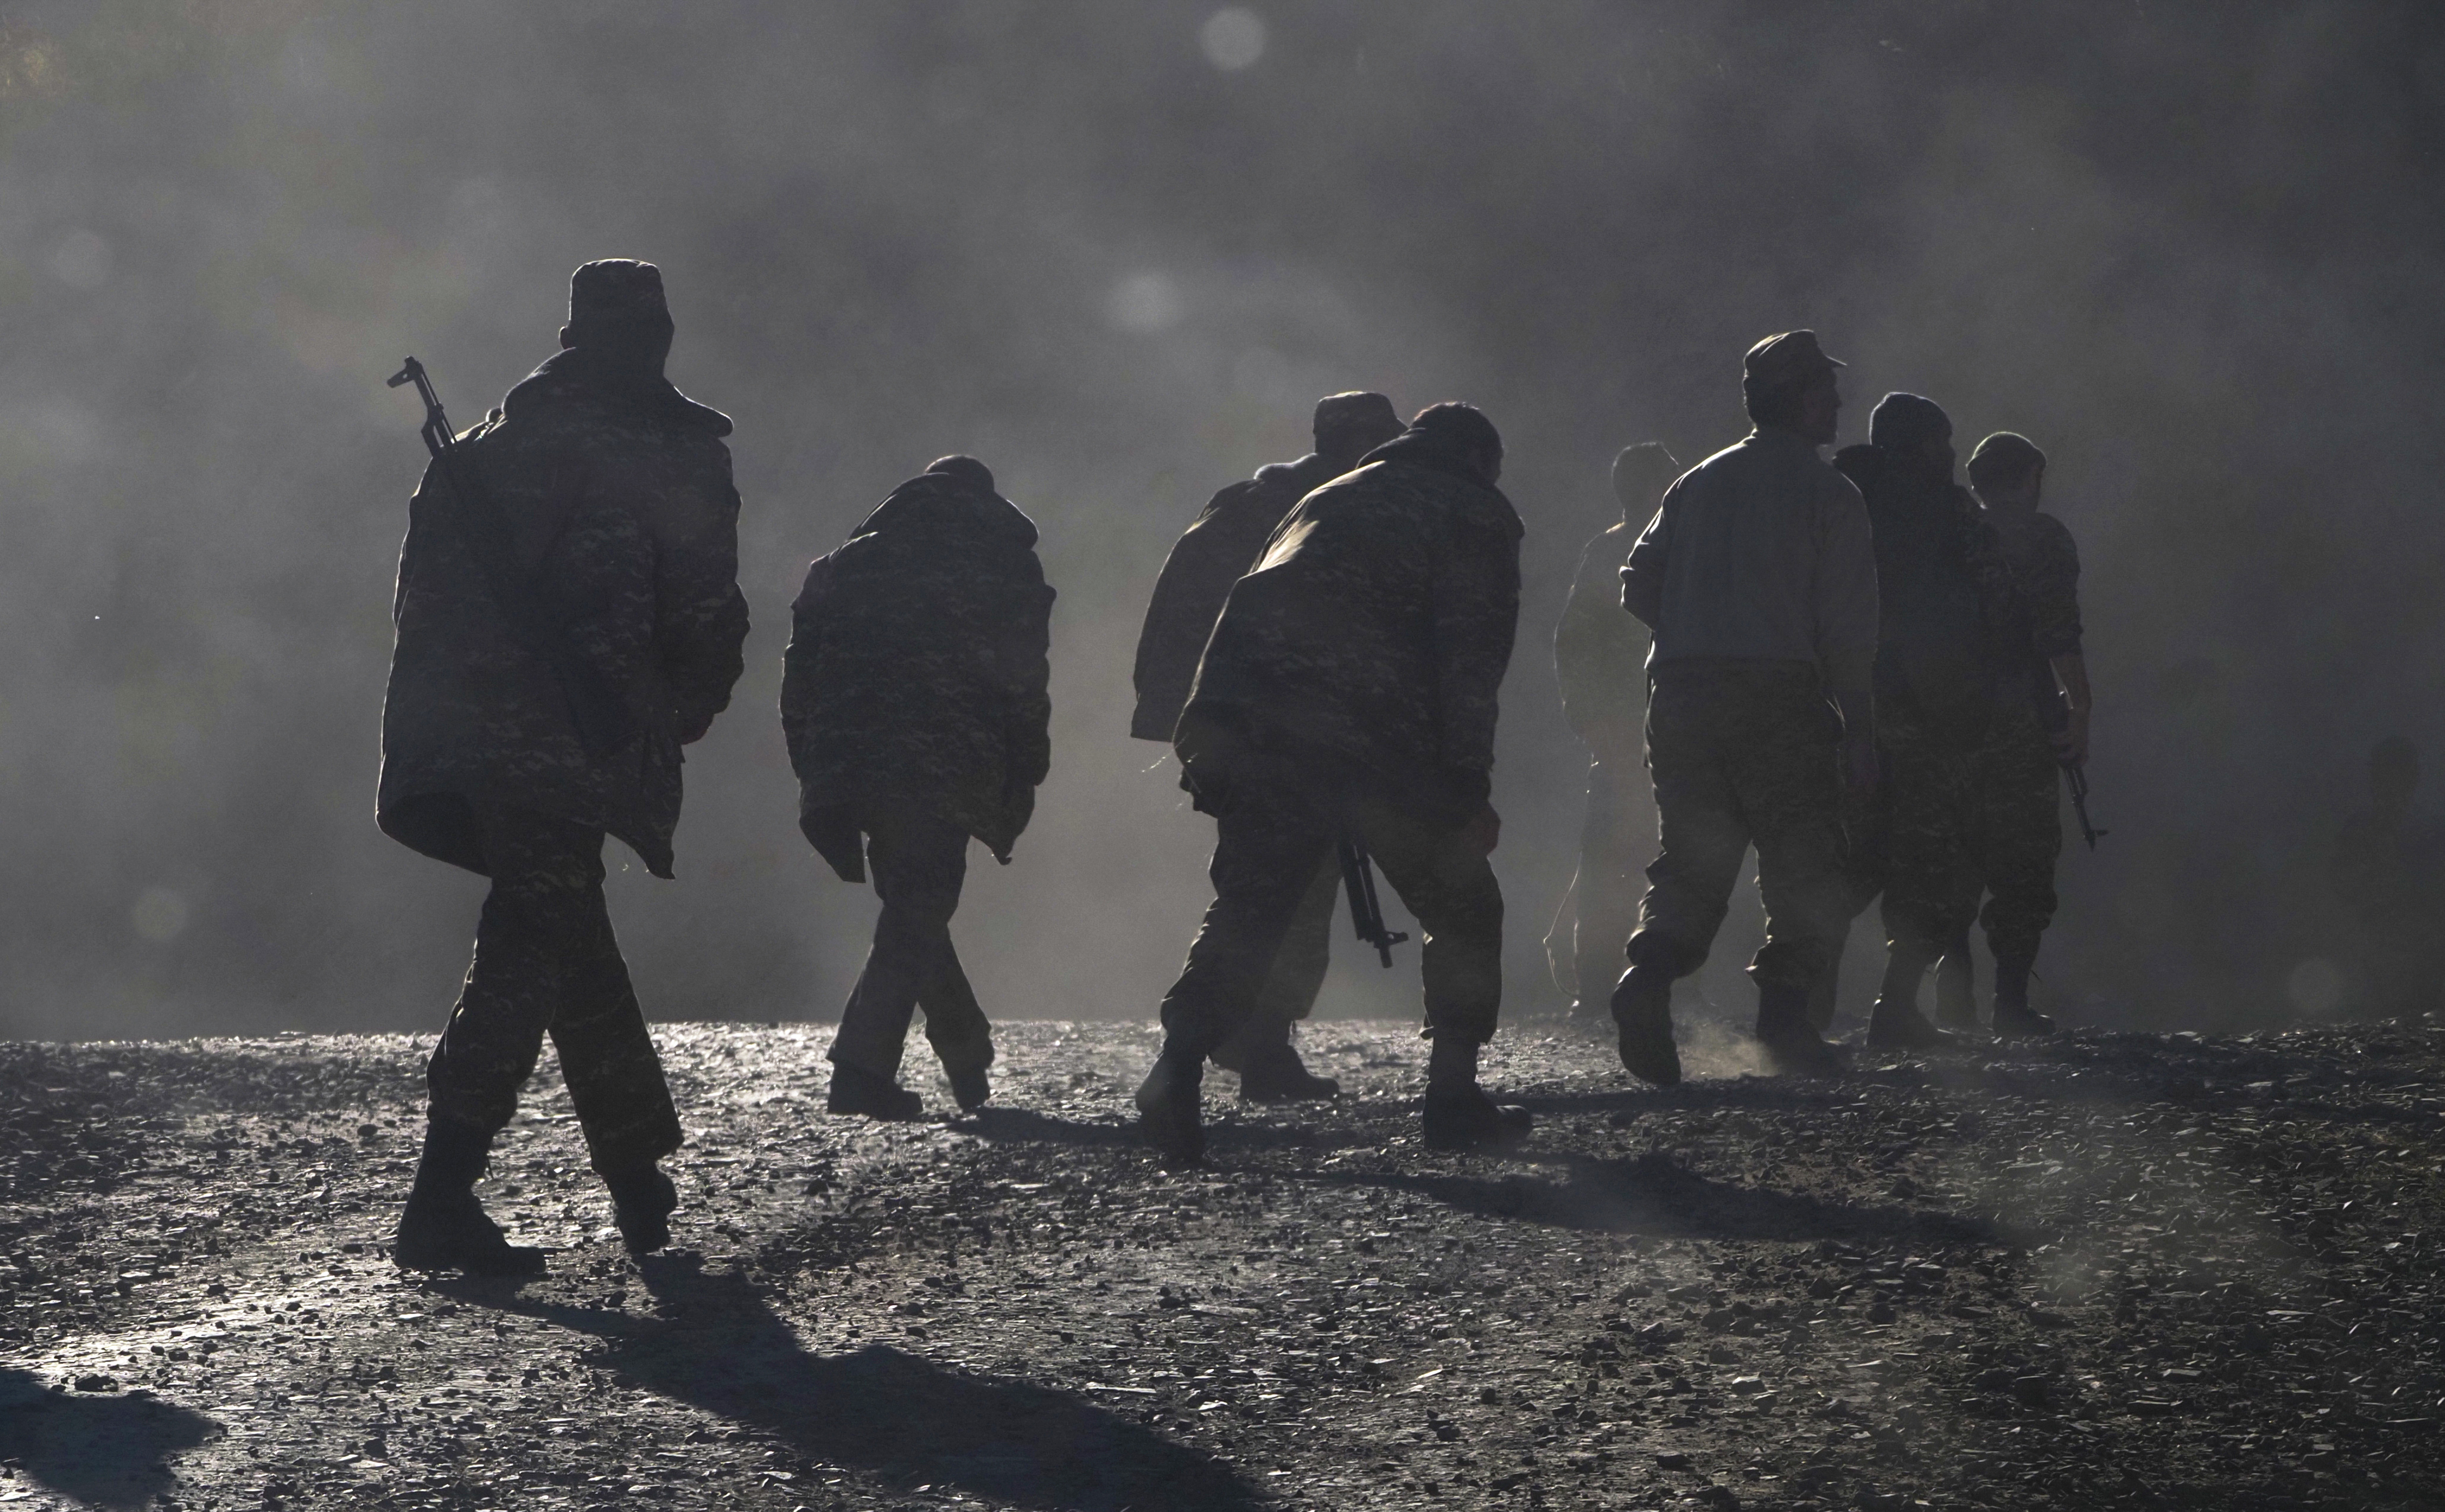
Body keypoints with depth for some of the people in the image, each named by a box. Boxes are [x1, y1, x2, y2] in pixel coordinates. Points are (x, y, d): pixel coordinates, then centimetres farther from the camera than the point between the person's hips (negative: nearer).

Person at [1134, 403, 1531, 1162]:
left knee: (1245, 913, 7)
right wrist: (1469, 789, -6)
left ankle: (1179, 1066, -14)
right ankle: (1453, 1095, 10)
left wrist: (1210, 720, 18)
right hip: (1382, 749, -4)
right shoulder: (1478, 517, 11)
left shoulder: (1328, 499, 30)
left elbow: (1250, 608, 22)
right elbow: (1471, 657, -3)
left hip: (1262, 735, 4)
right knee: (1463, 911, 12)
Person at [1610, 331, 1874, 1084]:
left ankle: (1649, 970, -15)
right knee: (1806, 863, 4)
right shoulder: (1827, 494, 0)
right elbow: (1846, 626, -5)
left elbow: (1639, 586, 11)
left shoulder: (1697, 484, 15)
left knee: (1690, 859, 10)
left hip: (1680, 691, 5)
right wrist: (1859, 728, -1)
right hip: (1780, 695, -5)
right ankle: (1783, 1006, -9)